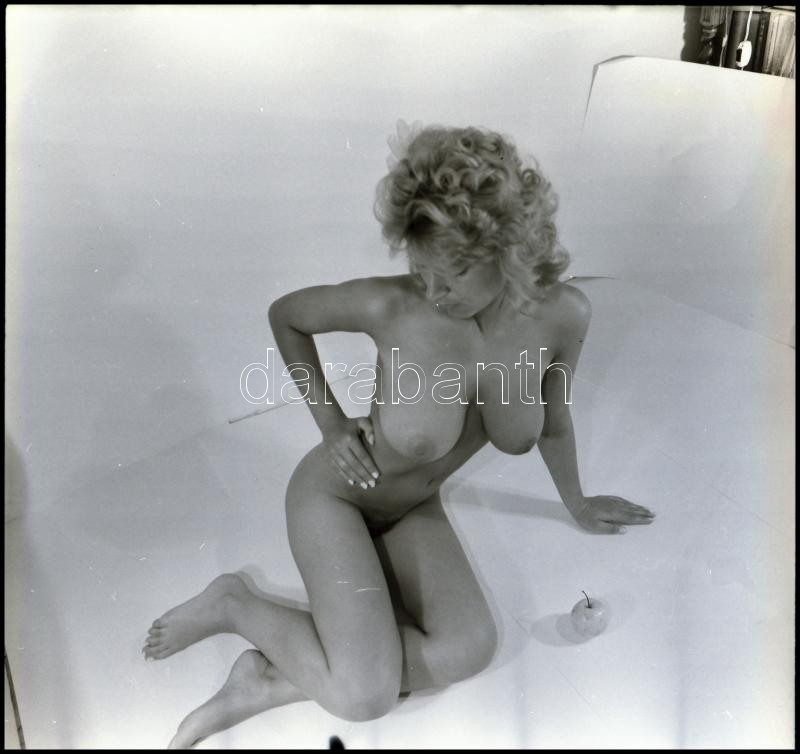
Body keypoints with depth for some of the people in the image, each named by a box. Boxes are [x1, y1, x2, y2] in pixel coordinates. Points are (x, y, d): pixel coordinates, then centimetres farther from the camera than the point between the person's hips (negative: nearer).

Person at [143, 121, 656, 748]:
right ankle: (234, 604, 7)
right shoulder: (391, 306, -27)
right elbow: (286, 315, -7)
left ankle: (275, 684, -4)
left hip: (414, 509, 4)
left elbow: (553, 422, 3)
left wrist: (577, 504, 18)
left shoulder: (563, 315, -17)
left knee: (471, 649, -19)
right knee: (366, 697, -16)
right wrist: (332, 423, -11)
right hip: (334, 492, -4)